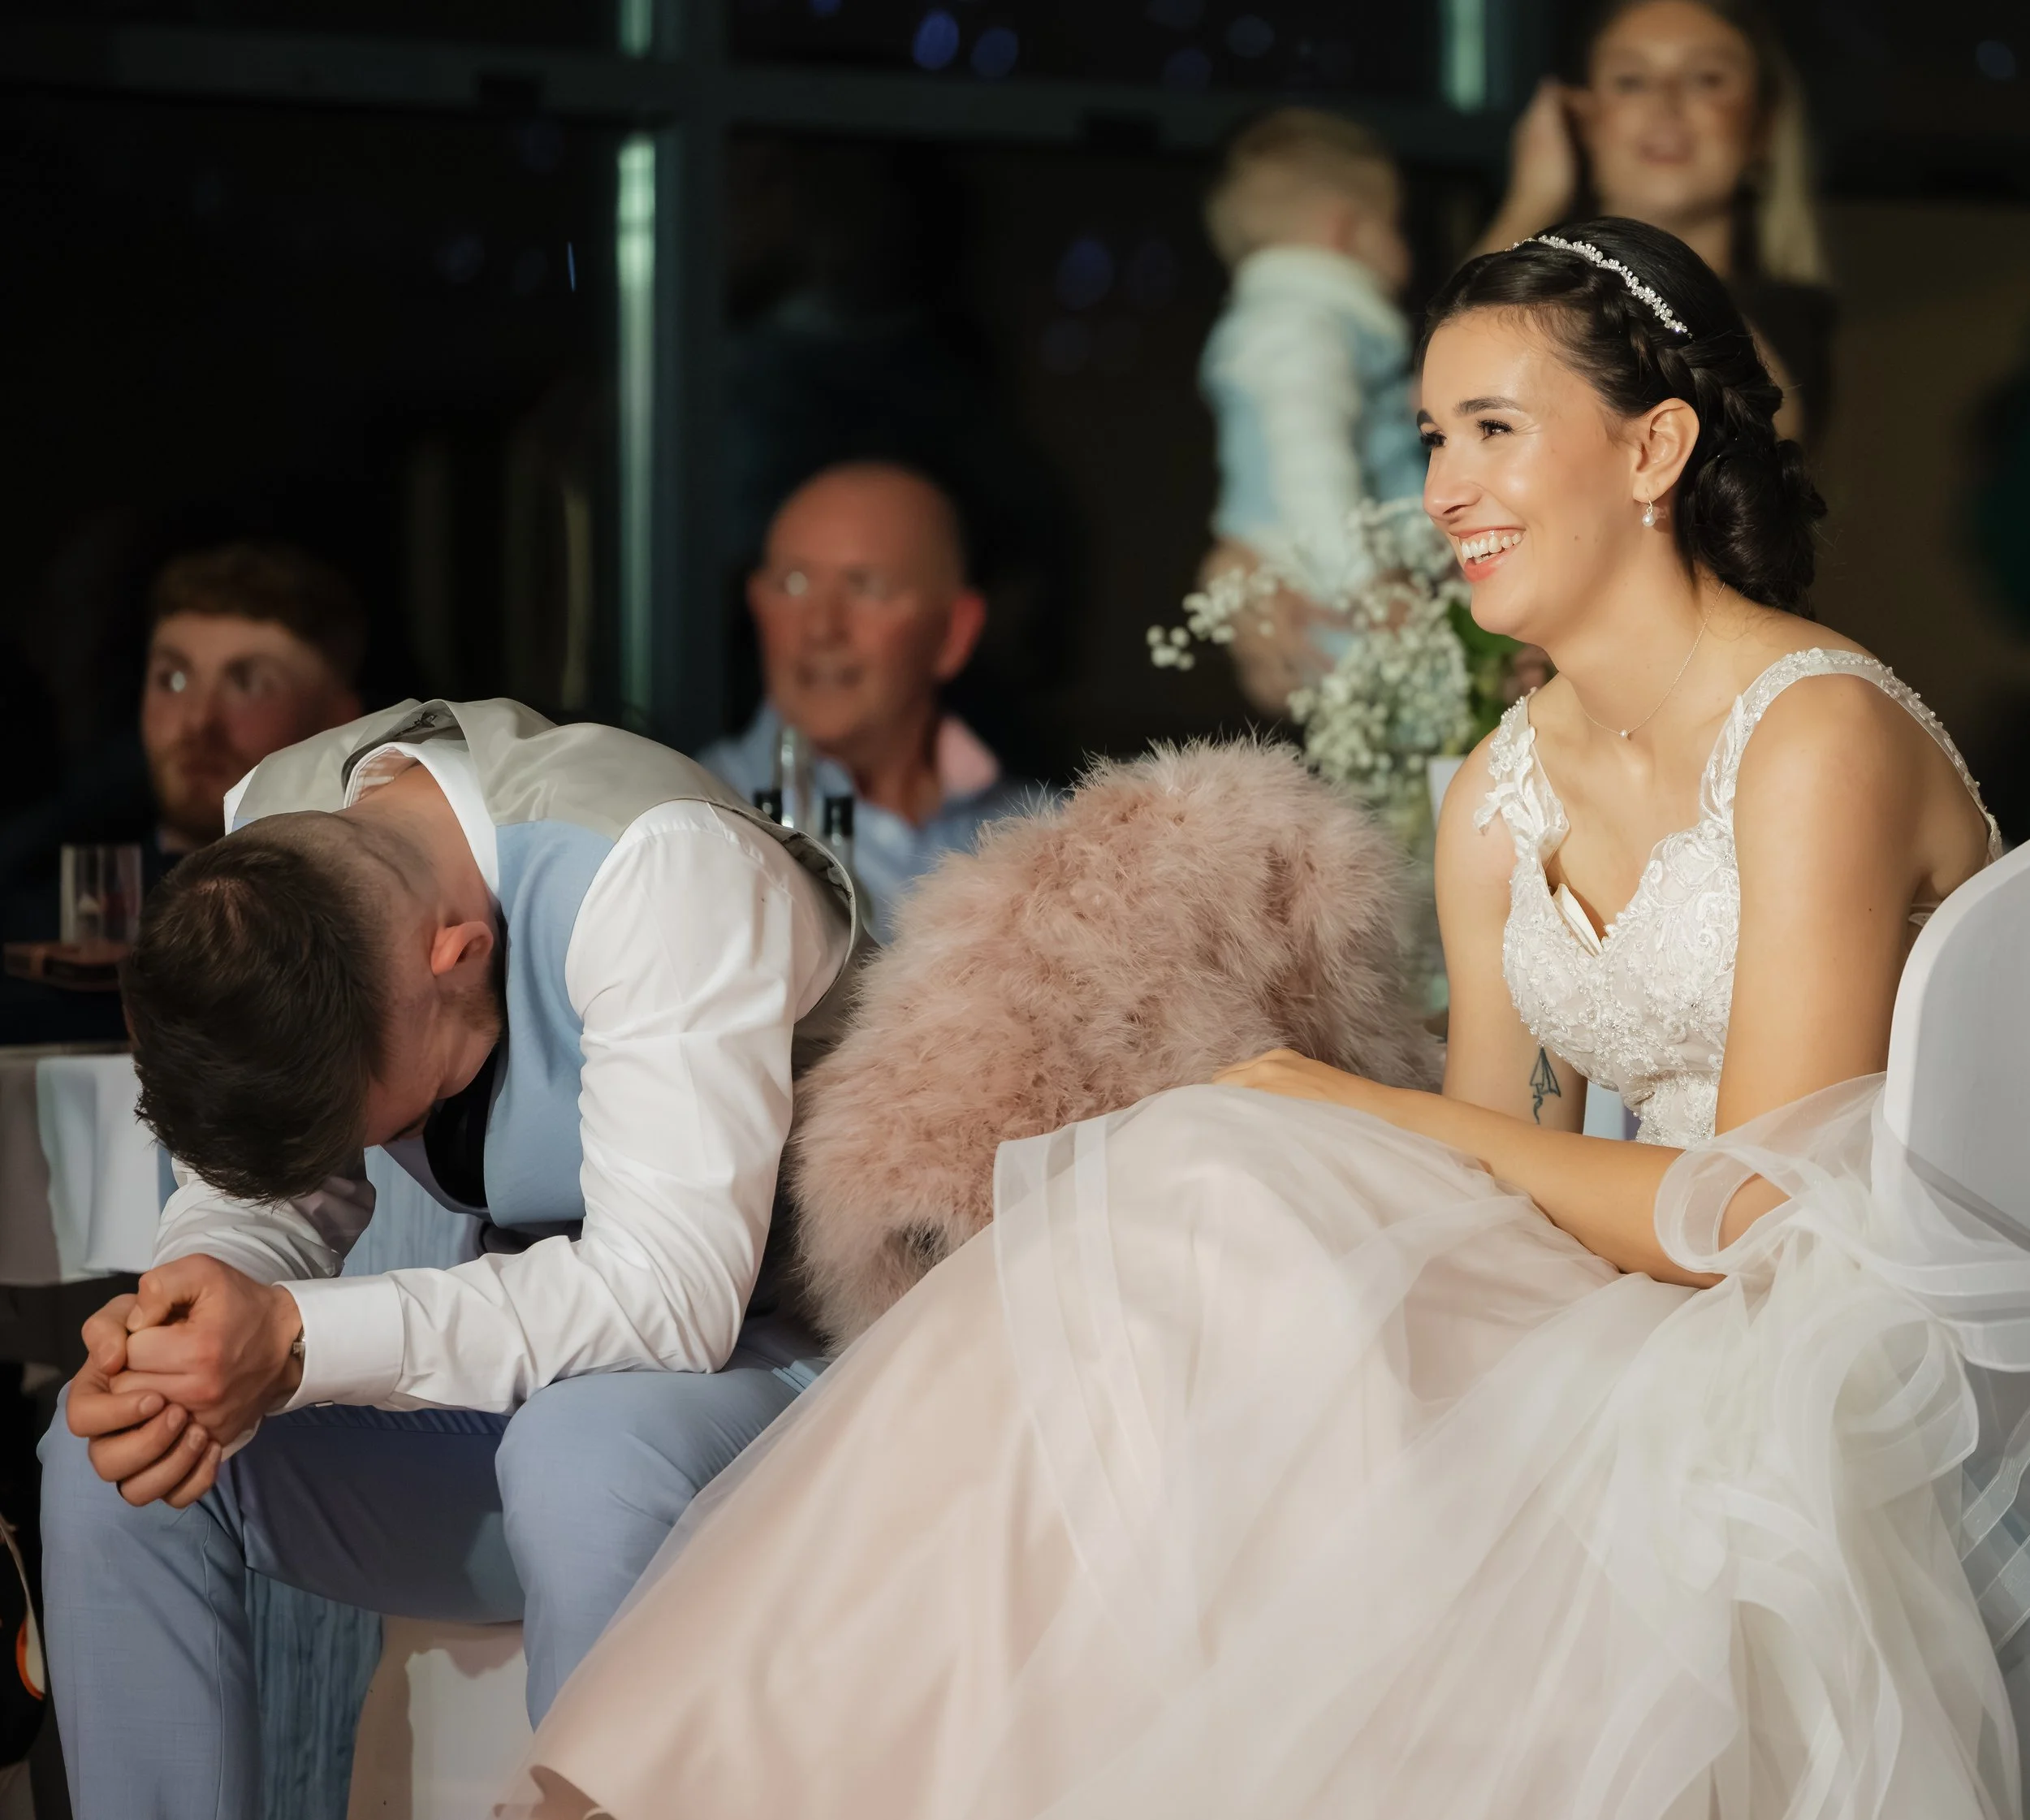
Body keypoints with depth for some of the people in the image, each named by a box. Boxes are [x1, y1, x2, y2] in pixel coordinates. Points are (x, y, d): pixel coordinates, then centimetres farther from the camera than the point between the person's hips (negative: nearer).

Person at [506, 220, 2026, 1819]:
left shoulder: (1821, 737, -13)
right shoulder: (1501, 798, 10)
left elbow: (1761, 1220, -17)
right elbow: (1505, 1193, 7)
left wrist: (1364, 1118, -12)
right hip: (1643, 1340, 7)